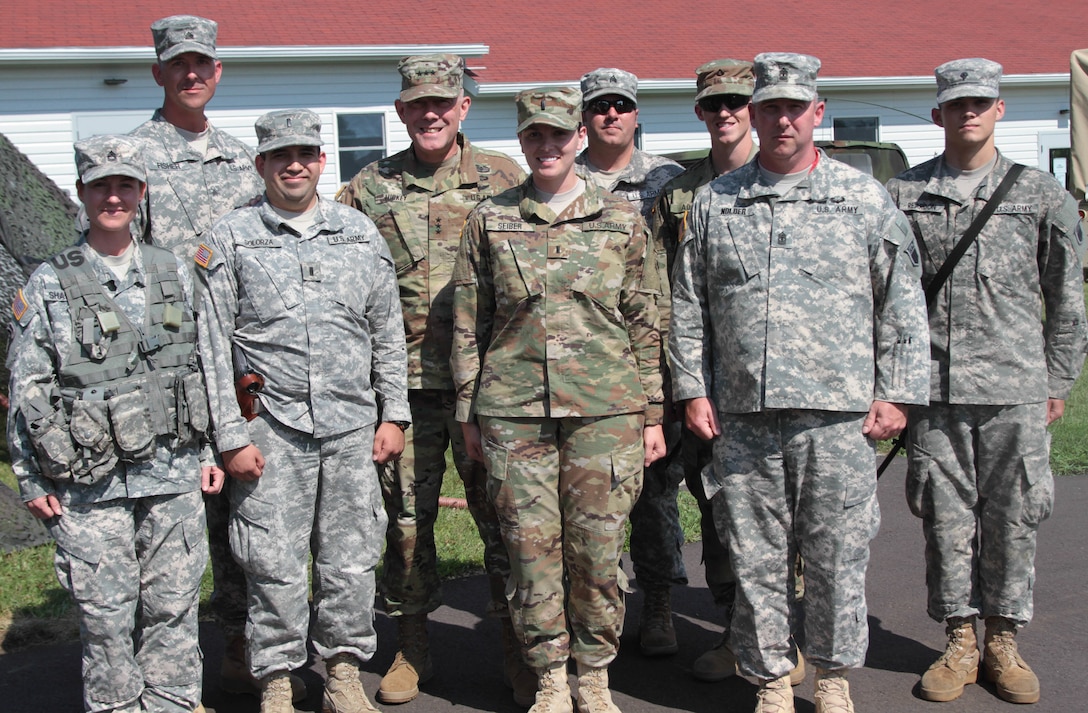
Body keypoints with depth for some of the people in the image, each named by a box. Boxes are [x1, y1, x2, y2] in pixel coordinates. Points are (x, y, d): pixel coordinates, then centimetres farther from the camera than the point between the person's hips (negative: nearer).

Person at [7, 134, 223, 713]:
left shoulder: (174, 274, 9)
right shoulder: (48, 285, 0)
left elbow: (204, 368, 14)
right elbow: (26, 388, 1)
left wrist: (209, 453, 11)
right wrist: (31, 481, -1)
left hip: (173, 474, 3)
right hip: (89, 487, -2)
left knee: (173, 606, 8)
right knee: (105, 614, 3)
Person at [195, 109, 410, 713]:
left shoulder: (360, 232, 10)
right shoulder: (230, 238, 2)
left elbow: (388, 333, 13)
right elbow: (213, 346, -1)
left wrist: (393, 414, 8)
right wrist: (231, 436, -6)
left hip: (352, 427, 2)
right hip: (270, 429, -2)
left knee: (351, 561, 8)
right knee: (274, 567, 1)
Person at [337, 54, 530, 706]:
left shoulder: (503, 177, 5)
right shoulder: (369, 189, 8)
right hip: (404, 383, 2)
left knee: (503, 511, 3)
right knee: (406, 517, 9)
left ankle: (518, 651, 17)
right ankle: (412, 650, 24)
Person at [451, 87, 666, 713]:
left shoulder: (621, 219, 7)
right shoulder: (490, 221, 7)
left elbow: (645, 324, 8)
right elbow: (469, 324, 9)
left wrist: (651, 414, 5)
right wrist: (469, 413, 6)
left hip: (604, 405, 0)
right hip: (514, 409, 1)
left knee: (598, 546, 3)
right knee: (532, 544, 3)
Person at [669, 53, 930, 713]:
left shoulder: (865, 198, 7)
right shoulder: (715, 202, 10)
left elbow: (902, 305, 7)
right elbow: (688, 307, 12)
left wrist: (896, 393, 1)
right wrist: (692, 389, 5)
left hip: (838, 416, -1)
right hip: (742, 416, 1)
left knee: (838, 555, 5)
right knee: (756, 559, 7)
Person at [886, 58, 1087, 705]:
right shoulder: (904, 193, 7)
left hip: (1016, 387, 0)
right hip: (934, 386, 0)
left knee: (1014, 517, 5)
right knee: (947, 517, 5)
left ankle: (1004, 640, 20)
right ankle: (960, 642, 18)